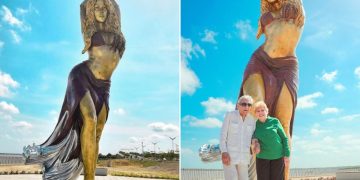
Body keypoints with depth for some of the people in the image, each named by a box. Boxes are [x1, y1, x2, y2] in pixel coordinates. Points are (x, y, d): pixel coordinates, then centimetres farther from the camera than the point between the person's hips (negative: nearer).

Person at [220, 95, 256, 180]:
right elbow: (223, 135, -8)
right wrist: (224, 152, -19)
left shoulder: (252, 119, 6)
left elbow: (252, 138, 13)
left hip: (243, 156, 5)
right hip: (229, 154, -5)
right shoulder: (230, 115, -7)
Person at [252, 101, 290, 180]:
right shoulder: (255, 125, 2)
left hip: (278, 157, -1)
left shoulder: (275, 121, -3)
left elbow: (284, 138, 0)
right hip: (262, 158, 1)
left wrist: (286, 155, -5)